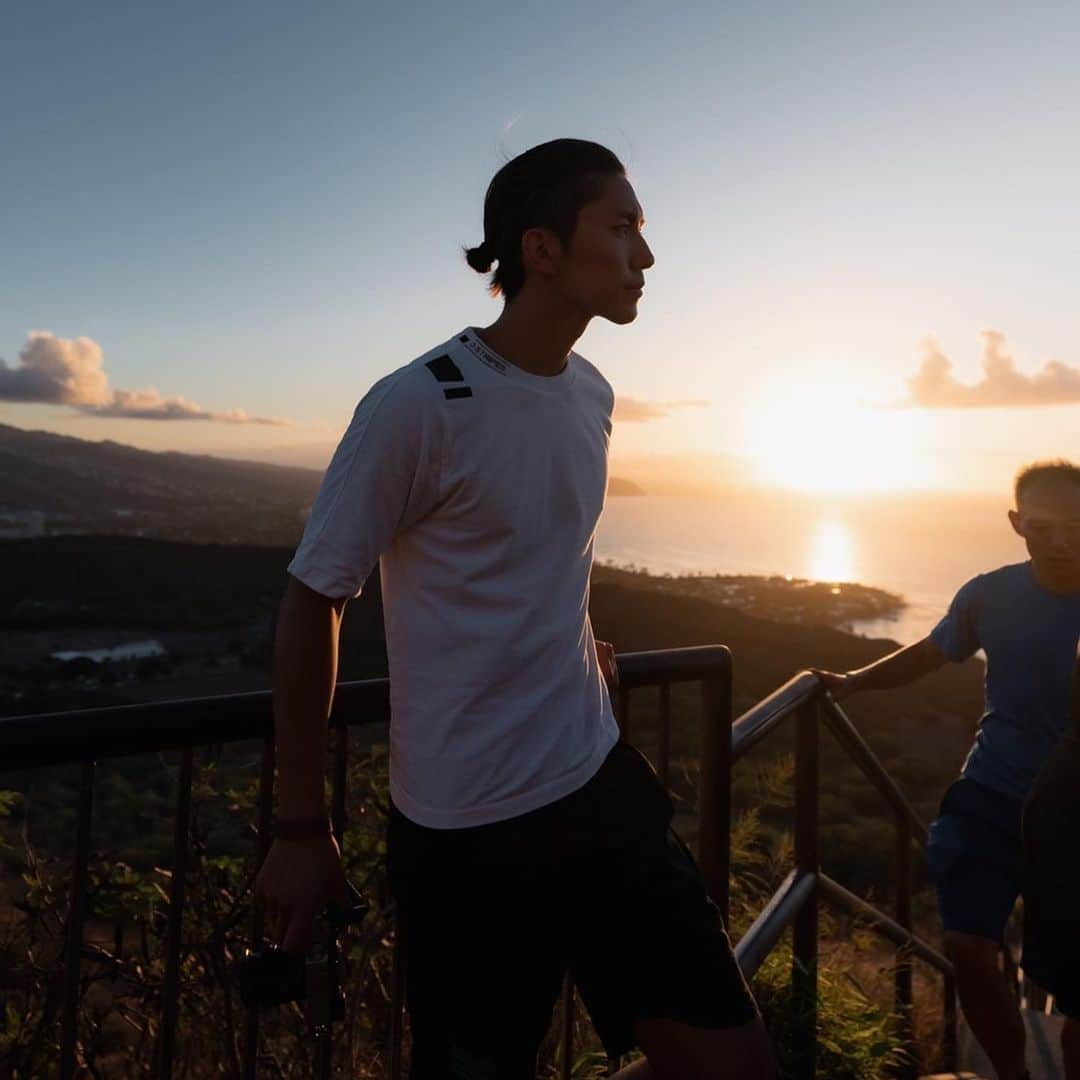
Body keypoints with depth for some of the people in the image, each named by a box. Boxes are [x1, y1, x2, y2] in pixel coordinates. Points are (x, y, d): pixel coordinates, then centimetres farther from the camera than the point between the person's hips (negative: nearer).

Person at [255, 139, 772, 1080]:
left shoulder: (593, 395, 5)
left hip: (600, 787, 7)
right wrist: (300, 830, -7)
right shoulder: (420, 405, -16)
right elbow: (313, 600, -10)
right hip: (466, 828, -6)